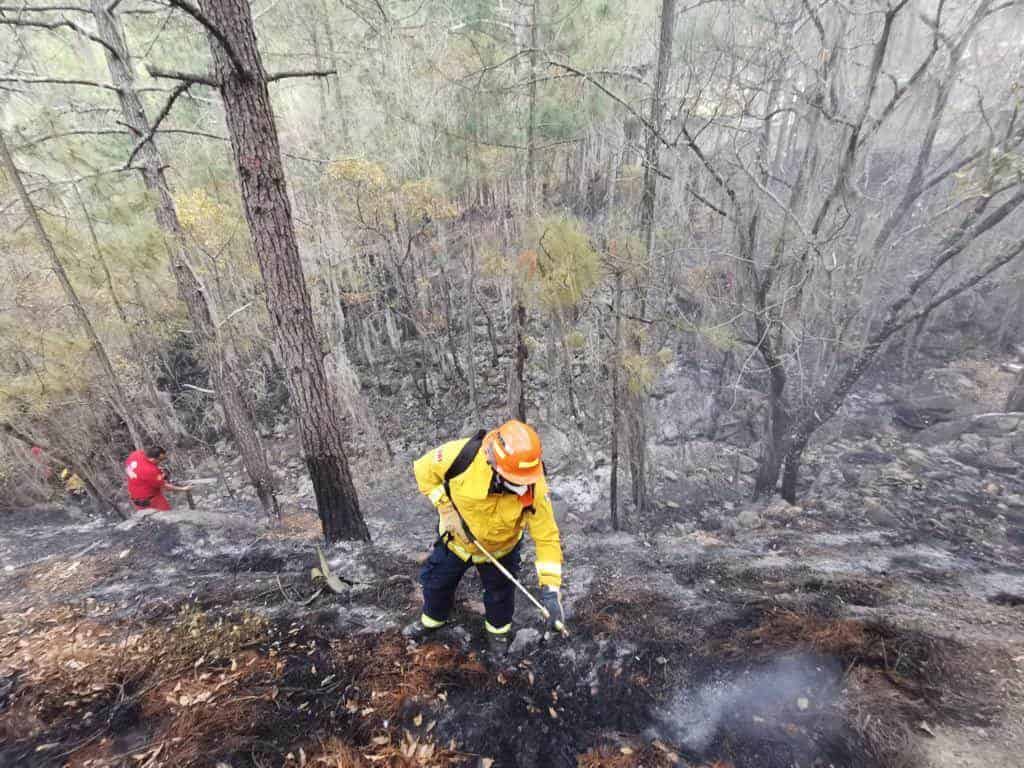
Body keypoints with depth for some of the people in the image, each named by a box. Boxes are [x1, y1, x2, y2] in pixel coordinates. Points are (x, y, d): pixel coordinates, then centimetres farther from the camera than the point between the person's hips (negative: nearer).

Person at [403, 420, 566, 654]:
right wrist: (446, 508, -21)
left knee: (500, 593, 18)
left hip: (500, 548, -1)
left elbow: (547, 537, -27)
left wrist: (550, 591, -31)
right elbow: (424, 468, -18)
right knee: (436, 582, 21)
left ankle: (498, 629, 53)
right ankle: (432, 620, 55)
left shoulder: (534, 487, -35)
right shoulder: (464, 454, -38)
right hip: (456, 537, 1)